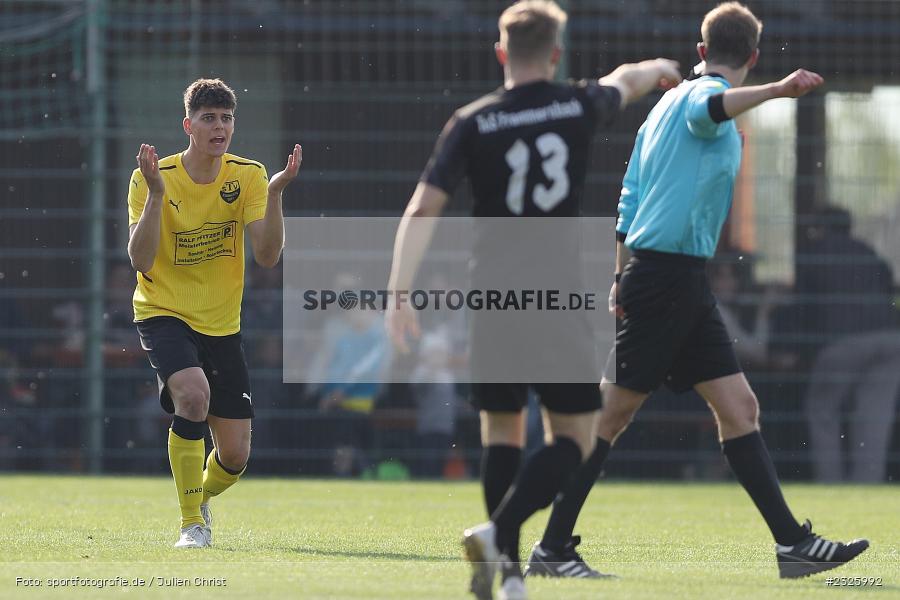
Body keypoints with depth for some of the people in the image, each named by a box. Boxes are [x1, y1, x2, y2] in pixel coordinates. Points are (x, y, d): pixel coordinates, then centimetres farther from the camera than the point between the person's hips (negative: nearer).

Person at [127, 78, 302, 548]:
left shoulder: (248, 176, -4)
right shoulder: (153, 178, -11)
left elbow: (267, 256, -13)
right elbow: (141, 261, -20)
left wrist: (274, 194, -25)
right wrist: (156, 194, -30)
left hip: (222, 326, 3)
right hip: (164, 315, -3)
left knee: (235, 456, 2)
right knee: (193, 393, -34)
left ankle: (203, 495, 40)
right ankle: (192, 523, -20)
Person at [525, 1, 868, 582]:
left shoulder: (668, 103, 20)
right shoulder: (704, 94, -8)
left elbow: (630, 198, 21)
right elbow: (708, 110, -35)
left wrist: (623, 278, 21)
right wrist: (776, 90, -47)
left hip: (686, 285, 9)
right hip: (668, 276, -9)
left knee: (739, 407, 3)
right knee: (614, 415, -4)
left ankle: (792, 542, 0)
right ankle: (552, 547, 1)